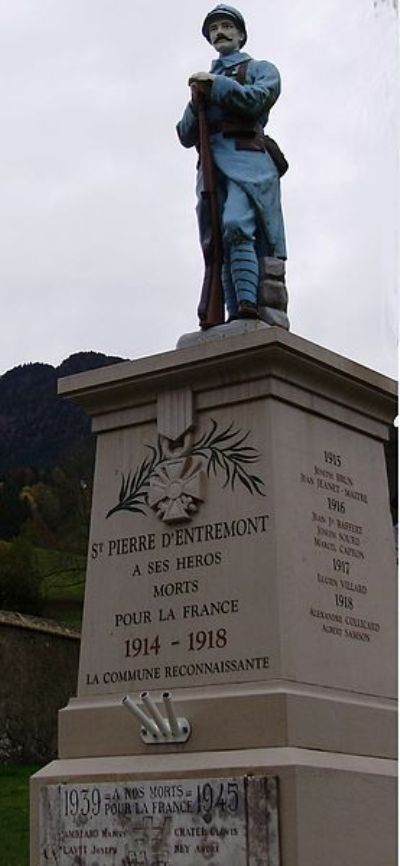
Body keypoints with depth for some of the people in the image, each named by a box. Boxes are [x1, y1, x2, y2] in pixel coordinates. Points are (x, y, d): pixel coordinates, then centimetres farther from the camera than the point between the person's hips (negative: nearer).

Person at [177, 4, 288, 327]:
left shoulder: (261, 69, 19)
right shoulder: (203, 80, 32)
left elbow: (256, 99, -4)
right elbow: (186, 136, 22)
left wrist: (216, 84, -2)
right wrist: (195, 102, 4)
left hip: (245, 158, -5)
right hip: (210, 165, 5)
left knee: (235, 226, -28)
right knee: (217, 244, -8)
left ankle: (248, 309, -37)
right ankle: (237, 320, -15)